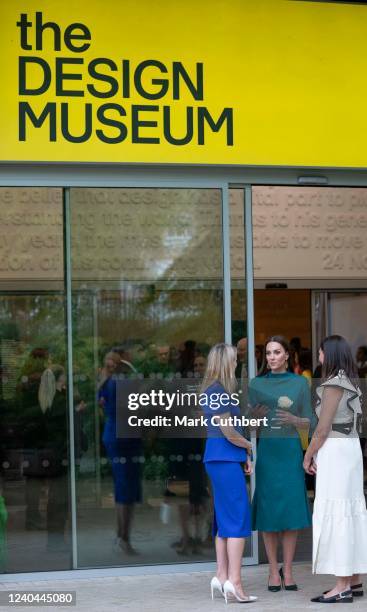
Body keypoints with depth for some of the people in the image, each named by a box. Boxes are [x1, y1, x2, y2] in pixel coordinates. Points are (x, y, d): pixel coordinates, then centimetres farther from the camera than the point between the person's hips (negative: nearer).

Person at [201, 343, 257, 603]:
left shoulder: (216, 390, 16)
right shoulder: (218, 391, -14)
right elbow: (229, 432, -15)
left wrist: (245, 456, 9)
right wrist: (250, 447, 2)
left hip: (223, 459, 10)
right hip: (225, 458, -10)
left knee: (225, 519, 12)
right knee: (238, 518, -9)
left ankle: (222, 577, 16)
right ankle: (234, 581, -11)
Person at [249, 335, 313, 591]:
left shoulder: (300, 383, 5)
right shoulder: (257, 383, 8)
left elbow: (308, 422, 5)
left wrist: (293, 419, -15)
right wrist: (255, 415, -12)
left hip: (291, 449, 0)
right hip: (266, 448, 0)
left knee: (291, 508, -2)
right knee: (269, 509, 0)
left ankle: (288, 570, 7)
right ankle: (273, 570, 8)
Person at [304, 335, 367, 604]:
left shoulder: (334, 384, -12)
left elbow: (323, 428, -15)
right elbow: (343, 421, 8)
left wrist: (308, 456, -4)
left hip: (334, 450, -9)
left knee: (334, 513, -8)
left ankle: (342, 586, -8)